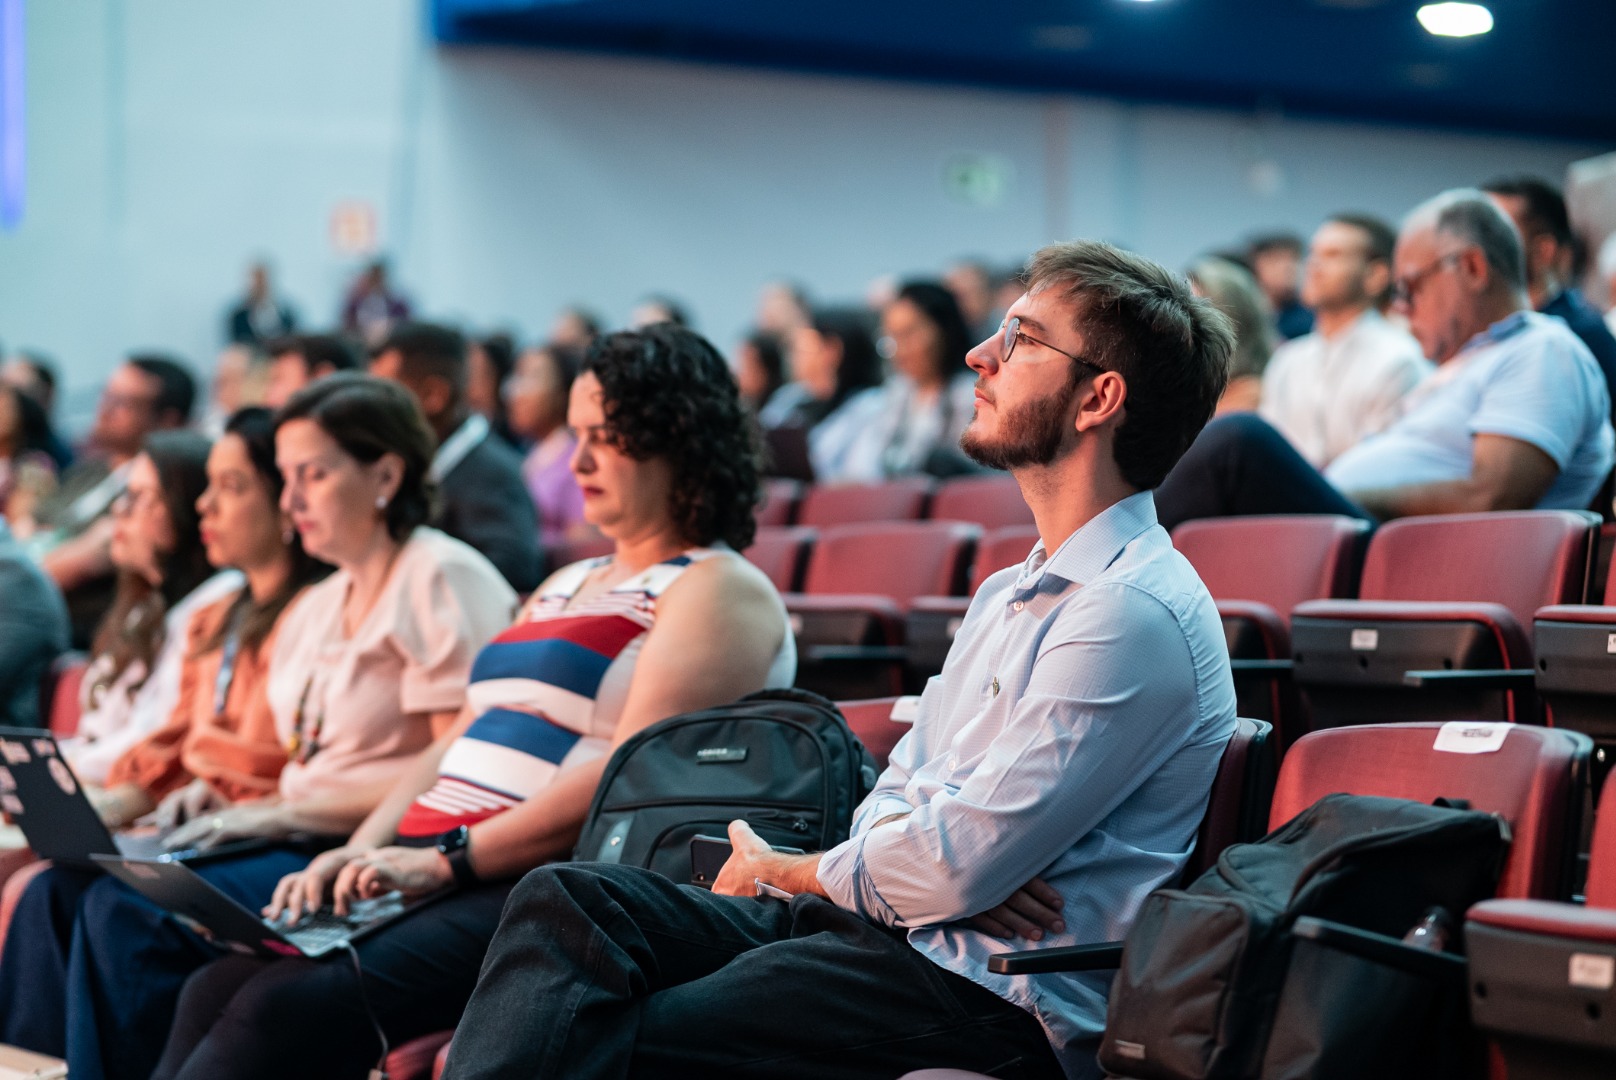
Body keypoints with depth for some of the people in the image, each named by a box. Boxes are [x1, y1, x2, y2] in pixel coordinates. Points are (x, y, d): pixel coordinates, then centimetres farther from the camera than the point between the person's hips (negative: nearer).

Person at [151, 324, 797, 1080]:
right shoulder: (568, 586, 28)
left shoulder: (719, 592, -1)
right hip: (429, 877, 9)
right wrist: (361, 851, 4)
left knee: (292, 1010, -28)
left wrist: (445, 861, -20)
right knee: (217, 989, -15)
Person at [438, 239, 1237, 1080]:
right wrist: (964, 865, -6)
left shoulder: (1136, 613, -14)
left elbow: (955, 869, -18)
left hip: (994, 997, -9)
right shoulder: (1010, 591, 20)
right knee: (568, 898, -11)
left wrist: (787, 870, 1)